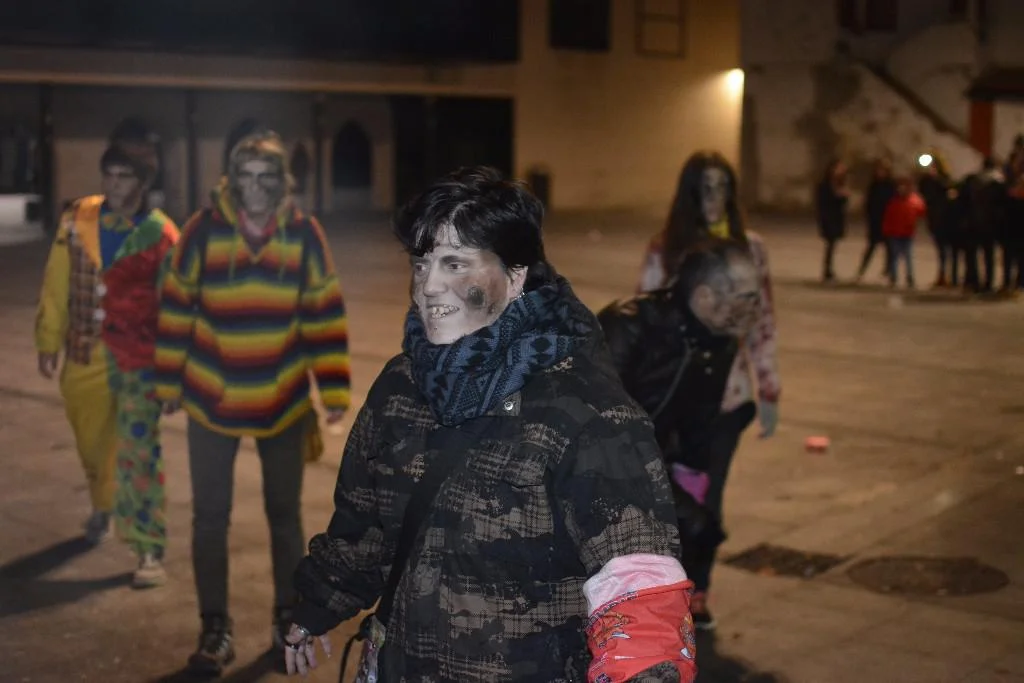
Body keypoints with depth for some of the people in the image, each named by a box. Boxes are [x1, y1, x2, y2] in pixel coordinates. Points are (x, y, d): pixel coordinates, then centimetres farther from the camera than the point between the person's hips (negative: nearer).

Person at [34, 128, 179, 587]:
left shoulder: (161, 235, -10)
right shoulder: (78, 219, 0)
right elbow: (56, 285, 5)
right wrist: (49, 341, 3)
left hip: (139, 359, -4)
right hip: (84, 355, 4)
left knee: (138, 453, -8)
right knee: (93, 444, 21)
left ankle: (149, 550, -4)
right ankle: (102, 507, 48)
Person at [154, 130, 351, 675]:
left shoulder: (304, 234, -8)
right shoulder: (203, 230, -10)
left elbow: (325, 314, -3)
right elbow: (176, 308, -1)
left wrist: (334, 389, -5)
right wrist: (170, 382, 3)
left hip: (284, 402, 1)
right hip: (211, 400, 0)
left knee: (284, 514, 13)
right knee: (209, 517, 5)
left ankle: (289, 619, 29)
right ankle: (215, 630, 19)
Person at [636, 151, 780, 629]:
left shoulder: (749, 247, 2)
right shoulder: (664, 249, -5)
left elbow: (763, 324, 6)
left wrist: (770, 391, 5)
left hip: (728, 394, 2)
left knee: (708, 496, 11)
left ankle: (698, 593, 25)